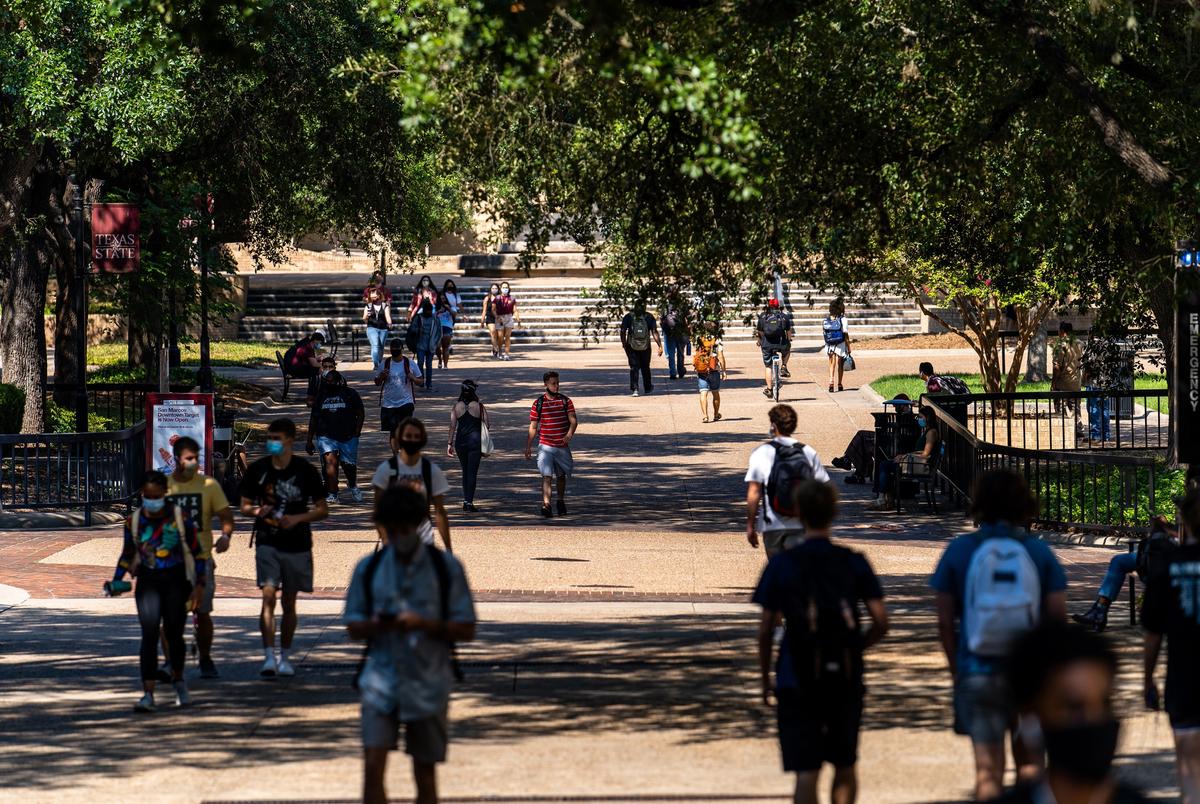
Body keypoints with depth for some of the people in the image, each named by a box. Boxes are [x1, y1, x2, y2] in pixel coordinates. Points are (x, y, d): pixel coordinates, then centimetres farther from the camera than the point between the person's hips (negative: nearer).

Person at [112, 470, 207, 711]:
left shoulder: (180, 518, -4)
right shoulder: (134, 521, 2)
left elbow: (197, 553, 1)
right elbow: (127, 555, 15)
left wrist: (200, 584, -6)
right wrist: (116, 581, 2)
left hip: (175, 581, -1)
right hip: (148, 582, 1)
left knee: (174, 633, 4)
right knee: (149, 635, -10)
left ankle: (178, 681, 32)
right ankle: (148, 694, -15)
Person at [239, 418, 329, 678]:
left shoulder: (305, 471, -3)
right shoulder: (258, 469, 1)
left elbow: (322, 509, 2)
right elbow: (245, 505, 10)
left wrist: (297, 518, -14)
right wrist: (257, 511, -13)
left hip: (297, 545, 0)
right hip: (267, 542, 0)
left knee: (289, 602, 8)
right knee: (268, 597, -13)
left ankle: (284, 657, 19)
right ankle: (269, 658, -16)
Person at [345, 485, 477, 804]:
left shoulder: (446, 568, -1)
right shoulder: (368, 569, 4)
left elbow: (466, 630, -1)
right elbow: (353, 628, 9)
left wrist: (424, 624, -18)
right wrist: (375, 624, -14)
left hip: (428, 684, -1)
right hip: (382, 678, 1)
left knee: (425, 773, 8)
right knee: (373, 766, -12)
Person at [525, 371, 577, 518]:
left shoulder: (565, 401, 3)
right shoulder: (538, 403, 0)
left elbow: (573, 420, -5)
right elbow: (533, 427, 4)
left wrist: (569, 434, -25)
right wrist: (528, 447, 2)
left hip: (563, 445, 2)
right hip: (545, 446, -2)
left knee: (561, 475, 18)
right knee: (546, 476, -17)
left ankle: (561, 502, 37)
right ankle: (546, 504, -27)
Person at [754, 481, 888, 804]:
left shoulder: (781, 565, -3)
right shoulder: (854, 563, 1)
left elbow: (766, 629, -2)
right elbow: (881, 622, -4)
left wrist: (765, 680, 8)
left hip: (797, 680, -2)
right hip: (846, 679, 2)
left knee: (806, 771, -2)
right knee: (844, 766, 18)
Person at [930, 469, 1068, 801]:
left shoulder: (960, 551, -3)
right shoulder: (1038, 552, -1)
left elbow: (945, 621, -2)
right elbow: (1058, 618, -1)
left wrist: (956, 668, 9)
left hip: (979, 671, -1)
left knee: (987, 767, 3)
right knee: (1030, 761, 16)